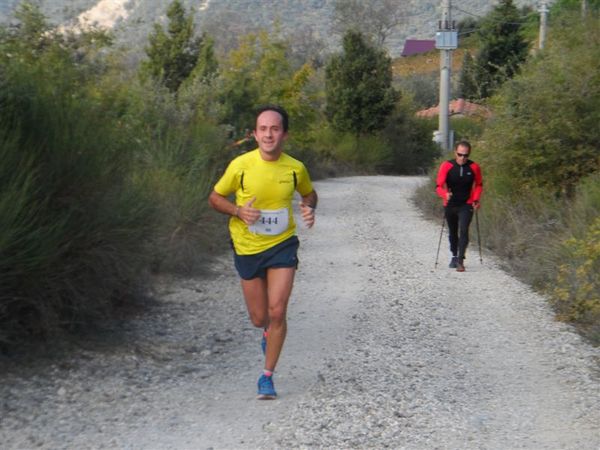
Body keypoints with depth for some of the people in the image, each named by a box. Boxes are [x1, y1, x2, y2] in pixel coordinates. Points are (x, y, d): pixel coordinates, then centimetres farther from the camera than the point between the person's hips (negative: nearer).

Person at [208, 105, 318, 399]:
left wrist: (308, 208, -9)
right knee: (259, 319, 8)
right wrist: (238, 211, -19)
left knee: (277, 312, -13)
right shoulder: (240, 165, -13)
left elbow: (309, 194, 14)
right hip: (247, 248, 0)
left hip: (282, 245, 0)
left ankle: (267, 376, 5)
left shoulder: (295, 168, -8)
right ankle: (269, 330, 47)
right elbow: (215, 198, -1)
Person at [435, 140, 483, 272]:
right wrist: (445, 194, -34)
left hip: (466, 205, -1)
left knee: (464, 230, -19)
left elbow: (479, 185, 9)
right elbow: (438, 186, -13)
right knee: (452, 232, 17)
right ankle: (454, 256, 37)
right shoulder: (446, 166, -12)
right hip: (450, 205, 1)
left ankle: (460, 260, -20)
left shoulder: (474, 167, -8)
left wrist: (476, 199, -5)